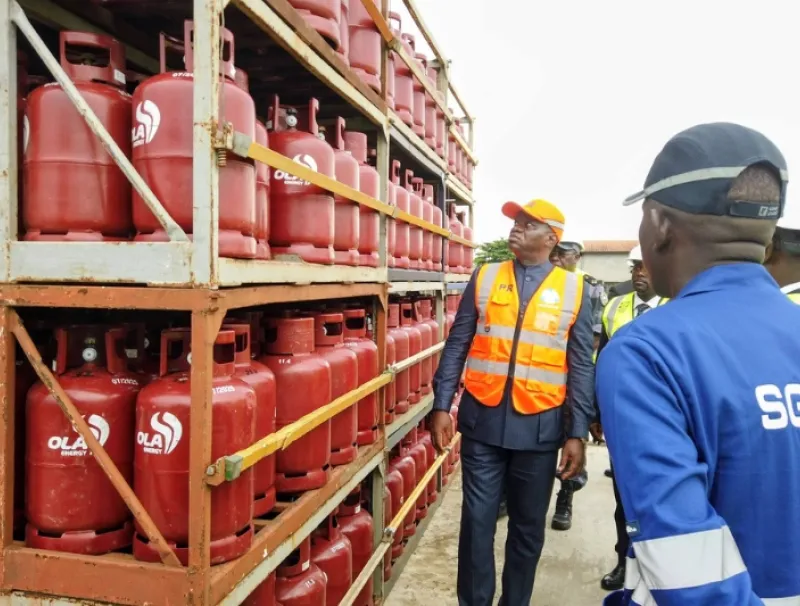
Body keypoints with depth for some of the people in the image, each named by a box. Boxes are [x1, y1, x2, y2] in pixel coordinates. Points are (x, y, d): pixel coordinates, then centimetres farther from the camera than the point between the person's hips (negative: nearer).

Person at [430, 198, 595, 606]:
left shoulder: (574, 290, 1)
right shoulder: (484, 278, 3)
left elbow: (581, 367, 1)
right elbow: (456, 346, 3)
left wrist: (576, 433, -3)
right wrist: (441, 406, -4)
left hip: (540, 426, 0)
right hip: (483, 419, 0)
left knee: (528, 527, 14)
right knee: (477, 521, 9)